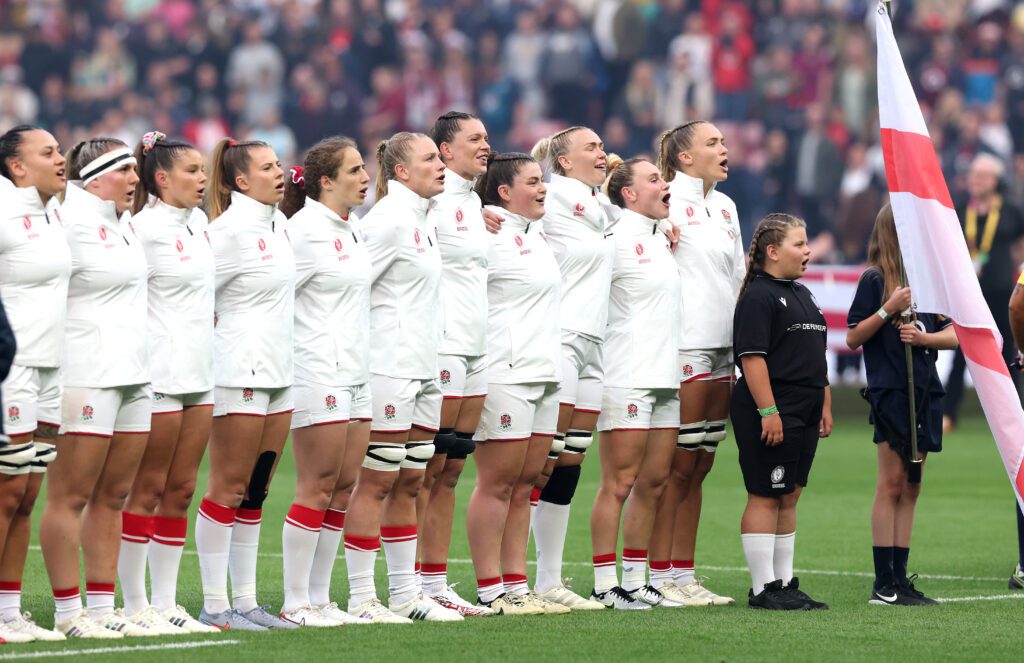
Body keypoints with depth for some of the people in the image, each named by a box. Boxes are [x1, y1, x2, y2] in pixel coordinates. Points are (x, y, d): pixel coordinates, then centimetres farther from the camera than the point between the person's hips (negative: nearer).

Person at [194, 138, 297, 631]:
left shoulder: (278, 224, 14)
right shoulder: (229, 229, -13)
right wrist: (218, 331, -7)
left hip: (278, 373, 8)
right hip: (240, 372, -8)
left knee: (256, 490, 9)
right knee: (228, 488, -5)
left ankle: (245, 601, 12)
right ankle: (215, 605, -2)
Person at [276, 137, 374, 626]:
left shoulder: (352, 228, 15)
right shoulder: (305, 230, -13)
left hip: (355, 376, 8)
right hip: (319, 374, -8)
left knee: (344, 487, 7)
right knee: (317, 488, -6)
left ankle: (319, 599, 11)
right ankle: (295, 603, -2)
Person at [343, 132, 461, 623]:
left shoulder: (419, 221, 16)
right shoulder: (389, 220, -12)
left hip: (422, 370, 9)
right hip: (389, 369, -9)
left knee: (409, 484, 10)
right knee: (377, 483, -6)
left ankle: (405, 594, 15)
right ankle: (361, 598, -4)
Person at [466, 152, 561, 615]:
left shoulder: (534, 232, 18)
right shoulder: (488, 233, -10)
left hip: (543, 375, 9)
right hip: (504, 375, -9)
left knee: (524, 486, 9)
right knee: (497, 484, -5)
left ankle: (516, 588, 12)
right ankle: (490, 592, -3)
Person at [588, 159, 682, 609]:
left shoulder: (660, 239, 17)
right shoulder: (616, 239, -10)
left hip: (665, 379, 9)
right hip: (627, 380, -9)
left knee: (654, 482, 9)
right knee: (619, 484, -6)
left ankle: (635, 581, 15)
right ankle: (605, 586, -4)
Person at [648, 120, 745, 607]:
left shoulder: (725, 207, 18)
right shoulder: (667, 202, -7)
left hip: (723, 348, 8)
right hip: (684, 344, -8)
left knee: (699, 466, 8)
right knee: (676, 466, -7)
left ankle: (683, 573, 11)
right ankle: (660, 578, -4)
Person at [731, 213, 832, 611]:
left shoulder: (802, 295, 18)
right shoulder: (758, 297, -11)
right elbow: (752, 357, -18)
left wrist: (825, 405, 20)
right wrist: (768, 411, -23)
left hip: (803, 415, 9)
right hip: (771, 415, -9)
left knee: (789, 496, 12)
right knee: (765, 496, -5)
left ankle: (784, 582, 17)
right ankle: (764, 589, -3)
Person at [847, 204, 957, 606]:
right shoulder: (874, 279, -4)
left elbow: (954, 335, 11)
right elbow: (853, 339, -6)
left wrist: (923, 337, -8)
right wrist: (888, 309, -18)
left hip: (925, 391, 6)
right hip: (890, 389, -6)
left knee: (911, 487, 7)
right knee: (892, 484, -7)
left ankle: (899, 578, 10)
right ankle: (884, 585, -6)